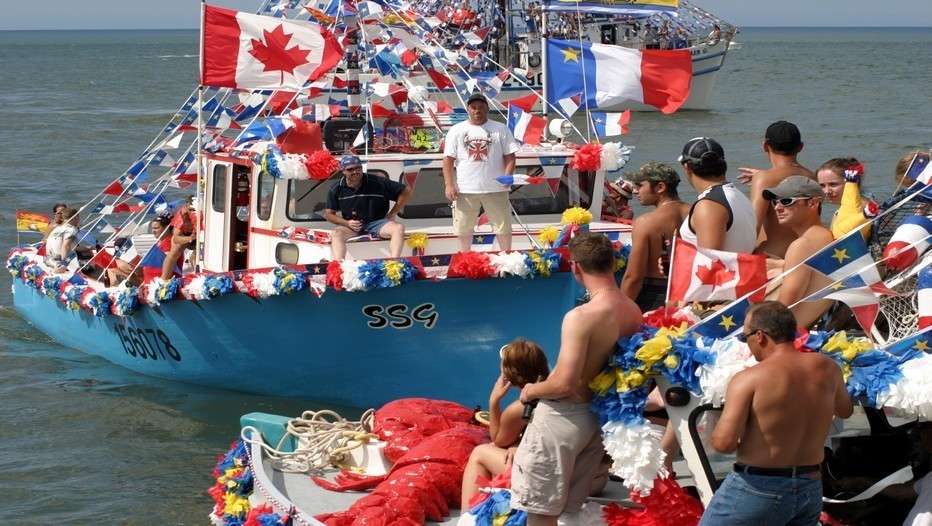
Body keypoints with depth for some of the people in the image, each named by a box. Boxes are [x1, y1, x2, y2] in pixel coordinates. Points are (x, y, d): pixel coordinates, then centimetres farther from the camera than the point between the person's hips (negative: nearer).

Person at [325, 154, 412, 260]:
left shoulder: (378, 183, -7)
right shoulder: (336, 189, 0)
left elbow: (406, 191, -1)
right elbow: (329, 214, 7)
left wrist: (392, 214, -2)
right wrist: (347, 223, -12)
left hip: (376, 222, -1)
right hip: (350, 225, 1)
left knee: (398, 228, -30)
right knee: (336, 234, -32)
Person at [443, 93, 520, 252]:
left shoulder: (500, 129, 4)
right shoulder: (457, 130, 5)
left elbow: (509, 156, 1)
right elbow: (448, 159, 2)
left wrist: (507, 176, -16)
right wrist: (449, 185, -7)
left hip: (495, 188, -1)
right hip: (465, 189, 1)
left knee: (503, 226, 4)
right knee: (464, 228, 7)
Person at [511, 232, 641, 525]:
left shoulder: (581, 317, -24)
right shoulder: (634, 312, 1)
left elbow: (564, 384, -25)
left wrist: (531, 391, -7)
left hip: (563, 417, -8)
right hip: (600, 415, 8)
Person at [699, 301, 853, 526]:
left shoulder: (748, 379, -17)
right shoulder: (826, 368, 0)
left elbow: (724, 442, -23)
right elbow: (845, 410, 20)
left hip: (758, 489, -6)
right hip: (811, 490, 6)